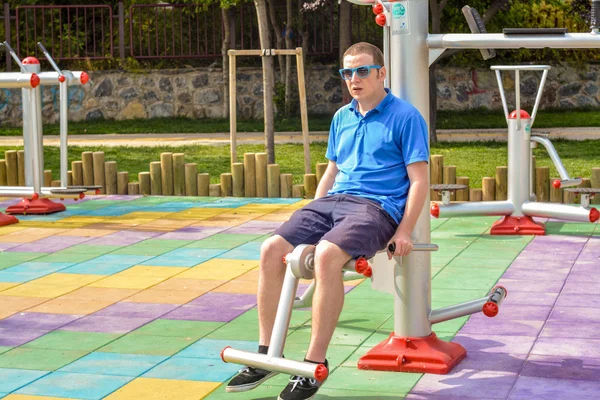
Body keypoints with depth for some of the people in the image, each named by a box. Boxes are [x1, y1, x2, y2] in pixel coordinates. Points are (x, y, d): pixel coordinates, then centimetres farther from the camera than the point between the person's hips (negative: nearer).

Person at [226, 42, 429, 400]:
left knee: (327, 255, -35)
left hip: (376, 206, -7)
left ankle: (315, 364, -27)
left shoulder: (406, 117, 0)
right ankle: (267, 354, -9)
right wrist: (311, 218, 17)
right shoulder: (342, 118, 20)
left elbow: (419, 181, -4)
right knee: (272, 250, -16)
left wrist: (404, 231, -14)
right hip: (332, 200, 7)